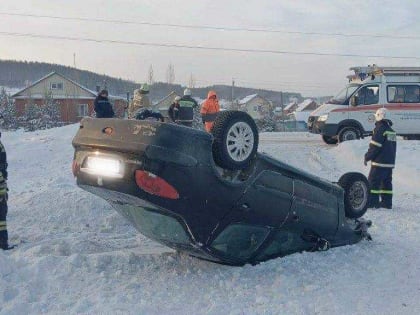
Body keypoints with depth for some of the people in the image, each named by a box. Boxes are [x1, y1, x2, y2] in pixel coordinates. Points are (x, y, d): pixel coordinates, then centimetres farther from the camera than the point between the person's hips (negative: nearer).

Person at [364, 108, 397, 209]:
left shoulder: (380, 128, -12)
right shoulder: (391, 130, 16)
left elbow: (374, 146, -15)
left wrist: (367, 157, -7)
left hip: (379, 162, -9)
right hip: (390, 162, 9)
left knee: (373, 181, -4)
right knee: (386, 182, 11)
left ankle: (372, 201, -6)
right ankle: (387, 202, 13)